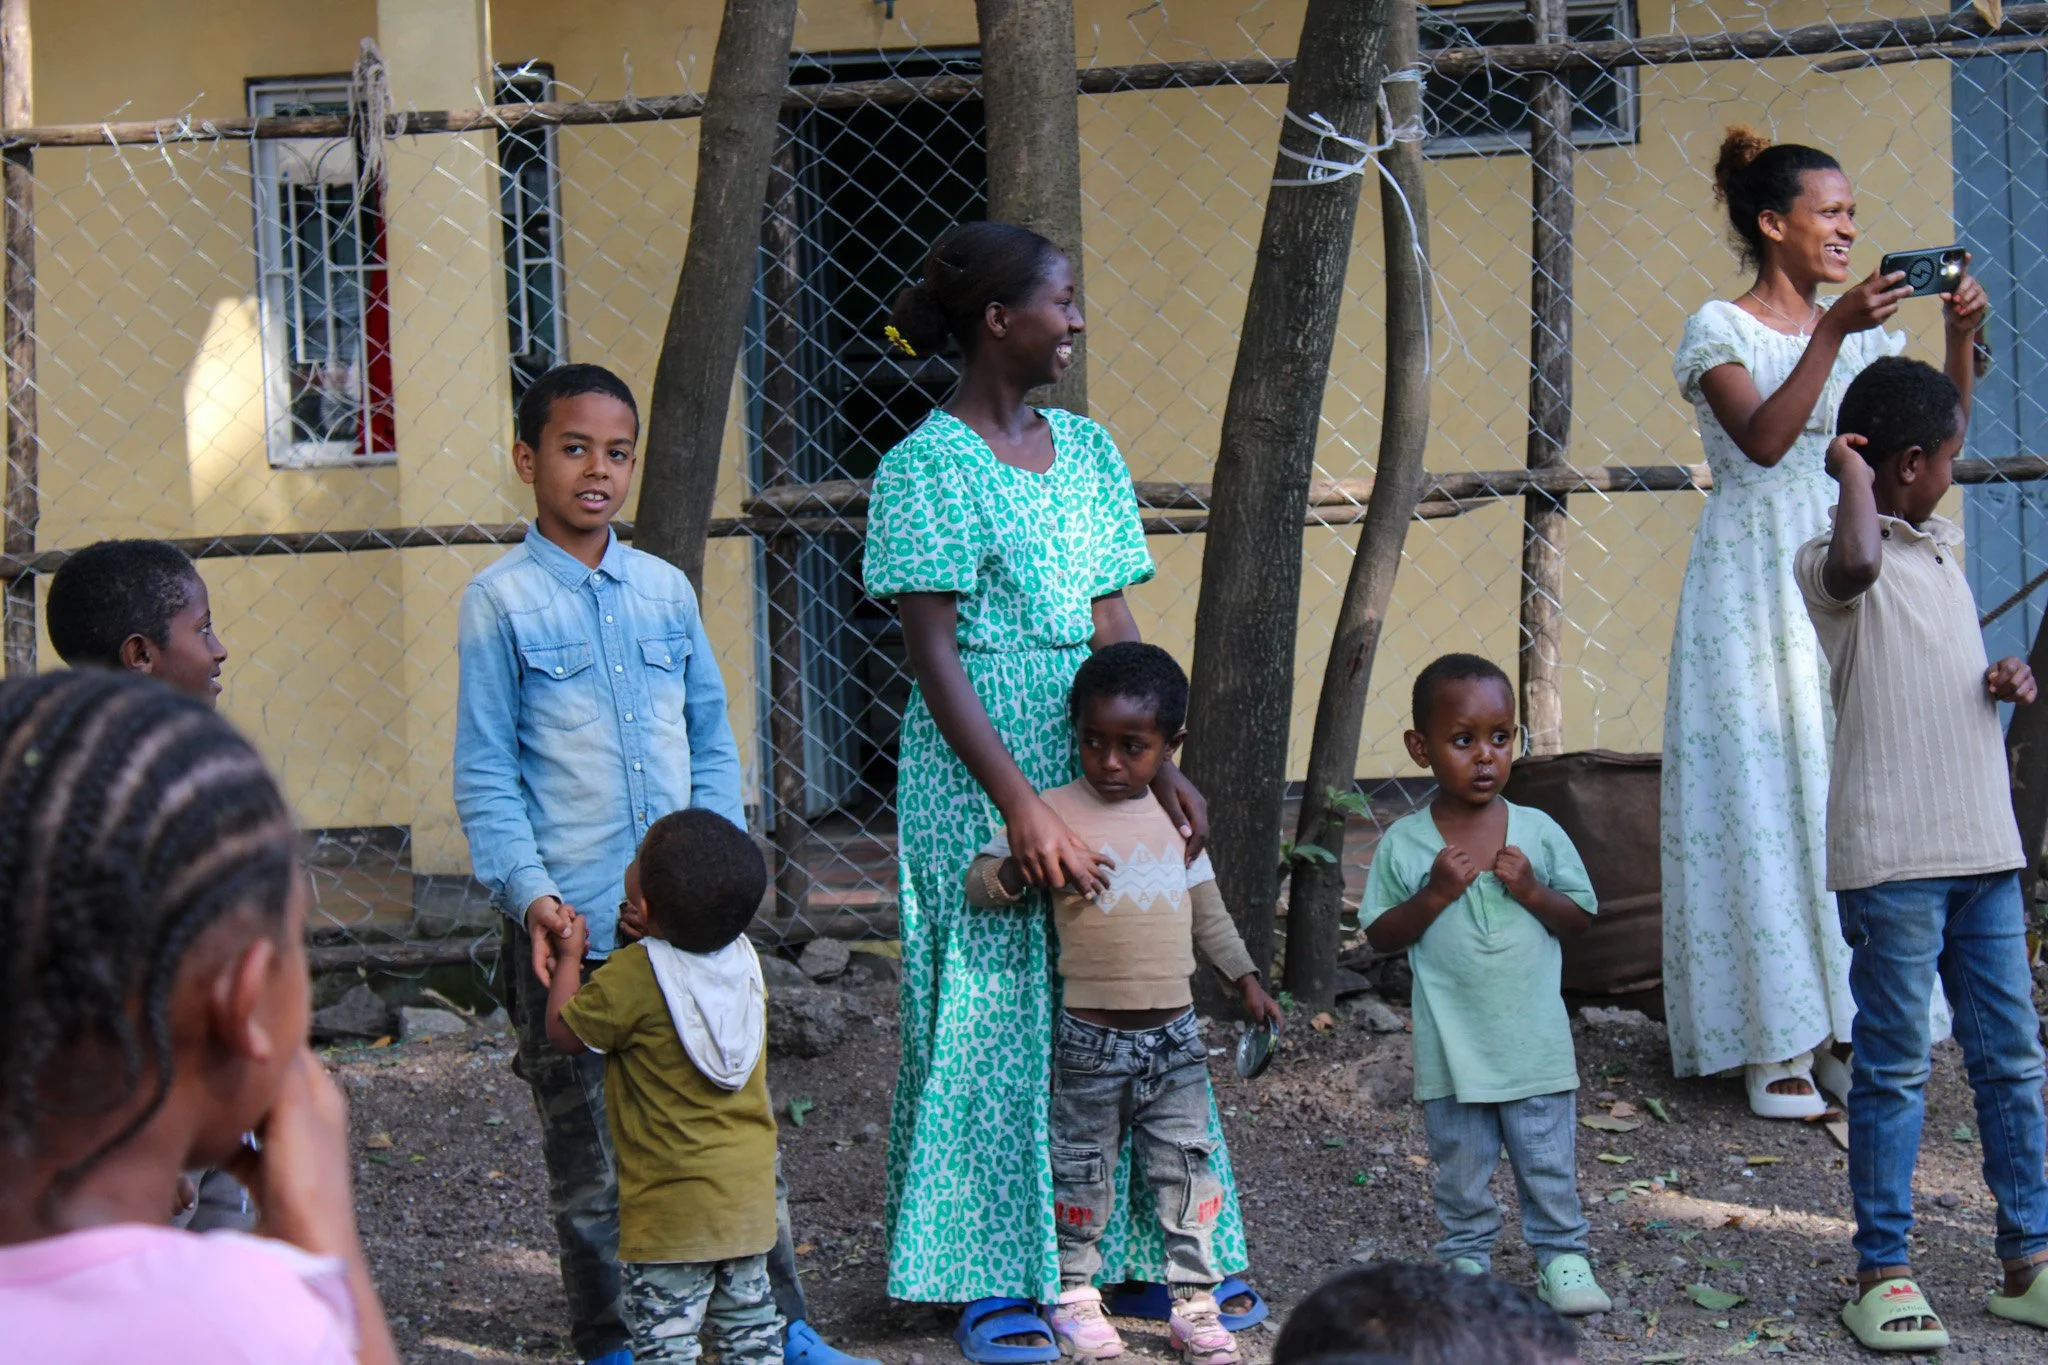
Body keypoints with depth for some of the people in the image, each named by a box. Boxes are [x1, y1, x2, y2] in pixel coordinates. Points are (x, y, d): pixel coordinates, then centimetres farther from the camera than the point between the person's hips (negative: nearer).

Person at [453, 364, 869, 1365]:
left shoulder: (665, 590, 9)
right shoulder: (501, 603, -3)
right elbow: (485, 776, -4)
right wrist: (531, 896, -14)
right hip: (573, 931, -3)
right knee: (589, 1159, 5)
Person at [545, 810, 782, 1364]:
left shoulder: (632, 977, -21)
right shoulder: (744, 959, -2)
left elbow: (564, 1032, -6)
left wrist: (570, 954, 5)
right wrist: (650, 940, 20)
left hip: (671, 1202, -7)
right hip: (751, 1189, 7)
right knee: (749, 1316, 18)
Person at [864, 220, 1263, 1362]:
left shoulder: (1087, 449, 10)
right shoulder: (928, 468, -10)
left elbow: (1117, 628, 10)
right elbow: (934, 657, -14)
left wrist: (1162, 762, -4)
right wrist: (1022, 804, -22)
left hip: (1096, 756, 6)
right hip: (980, 768, -6)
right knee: (992, 1002, 0)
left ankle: (1149, 1251, 16)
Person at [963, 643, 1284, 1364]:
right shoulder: (1052, 812, -7)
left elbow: (1207, 910, 19)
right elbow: (980, 883, -10)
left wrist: (1245, 978, 18)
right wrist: (1032, 864, -28)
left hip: (1176, 1032, 3)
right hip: (1091, 1036, -3)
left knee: (1185, 1166, 7)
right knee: (1083, 1170, 8)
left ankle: (1194, 1302, 16)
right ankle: (1074, 1293, 22)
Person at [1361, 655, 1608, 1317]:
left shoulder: (1538, 832, -2)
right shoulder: (1403, 844, -5)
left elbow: (1582, 917, 3)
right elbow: (1380, 935, -3)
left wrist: (1531, 891, -15)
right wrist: (1434, 896, -17)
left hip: (1536, 1045, 1)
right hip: (1452, 1050, -1)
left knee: (1550, 1165, 8)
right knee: (1461, 1169, 11)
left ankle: (1561, 1256, 23)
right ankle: (1467, 1257, 26)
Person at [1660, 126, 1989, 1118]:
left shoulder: (1861, 330, 13)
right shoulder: (1720, 330, -2)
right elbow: (1764, 439, -18)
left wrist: (1959, 337, -5)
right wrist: (1831, 334, -23)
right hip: (1755, 591, -5)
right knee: (1764, 796, -5)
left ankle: (1844, 1030, 8)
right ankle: (1773, 1047, -1)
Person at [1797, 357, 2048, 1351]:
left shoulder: (1943, 548, 16)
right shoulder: (1832, 561, -9)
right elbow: (1856, 565, -36)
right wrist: (1853, 477, -18)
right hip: (1891, 857, -7)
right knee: (1893, 1066, -1)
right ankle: (1881, 1272, 8)